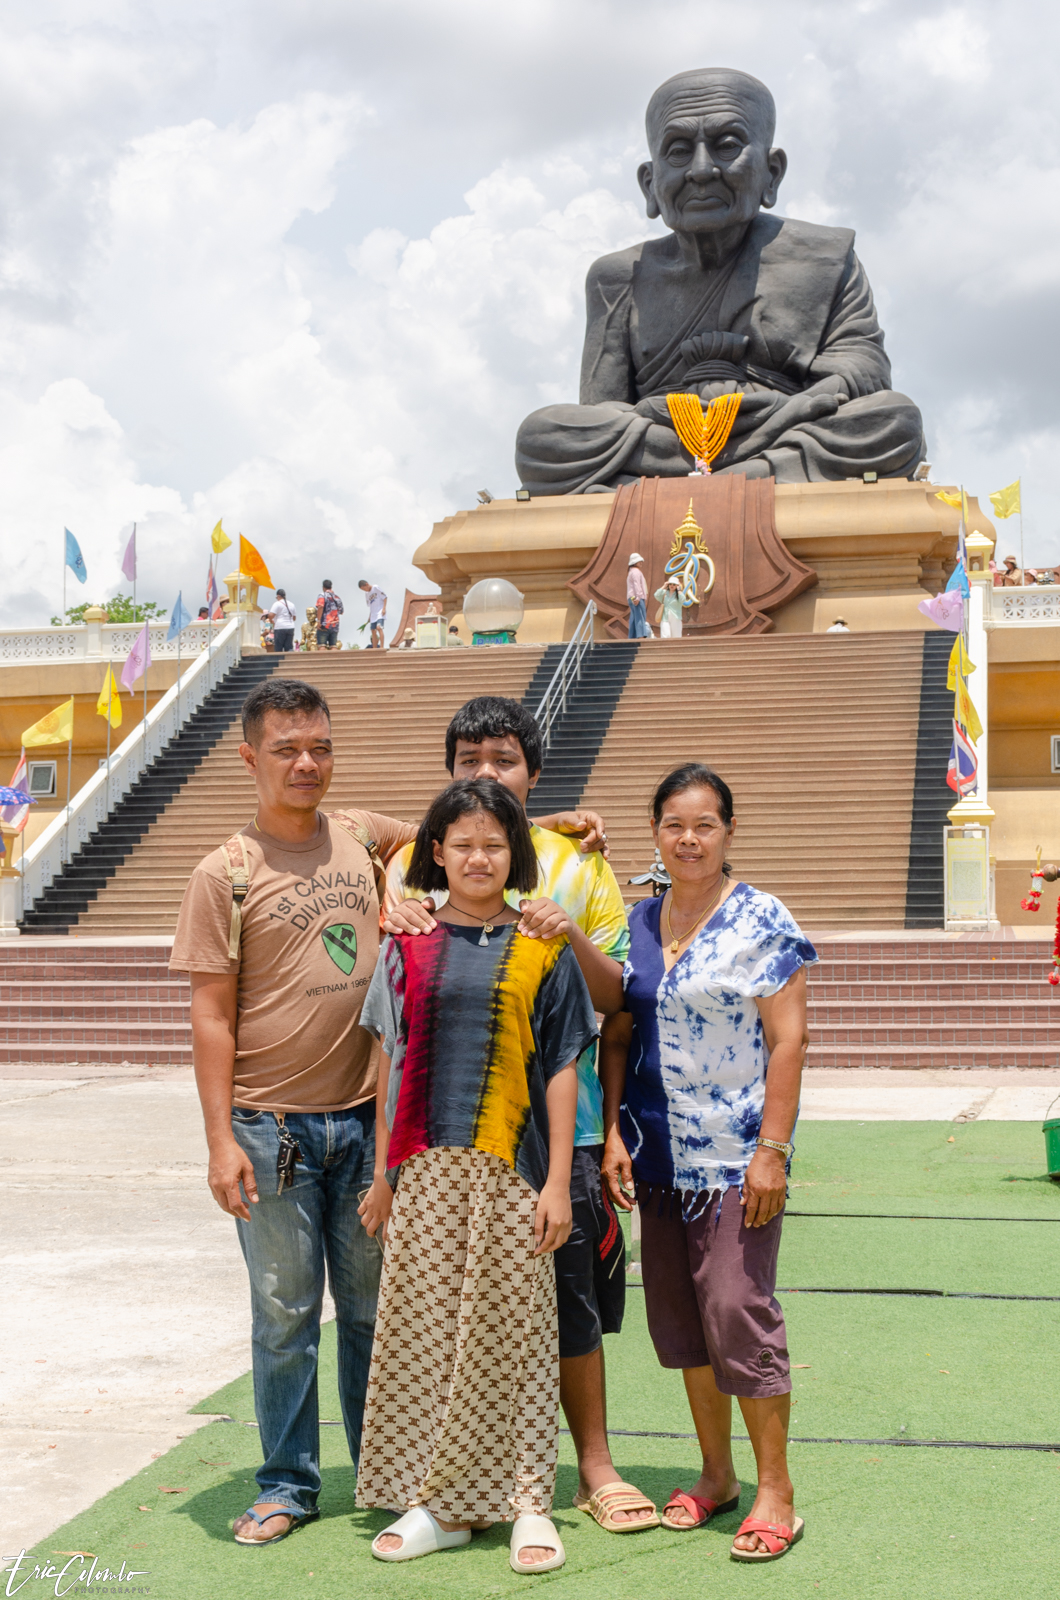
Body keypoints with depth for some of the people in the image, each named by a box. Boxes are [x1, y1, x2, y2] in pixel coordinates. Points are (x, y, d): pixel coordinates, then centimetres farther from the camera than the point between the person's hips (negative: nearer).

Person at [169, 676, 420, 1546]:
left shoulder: (362, 836, 5)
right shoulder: (225, 874, -6)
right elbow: (211, 1016, -6)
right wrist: (222, 1141, -11)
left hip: (367, 1117, 3)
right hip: (272, 1126, -3)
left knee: (373, 1307, 13)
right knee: (285, 1315, 6)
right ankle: (288, 1483, 20)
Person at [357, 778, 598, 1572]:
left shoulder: (542, 950, 2)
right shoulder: (410, 946, 7)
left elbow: (561, 1072, 1)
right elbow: (391, 1065, 10)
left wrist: (558, 1182, -4)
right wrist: (382, 1173, 9)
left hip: (512, 1172, -2)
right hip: (427, 1172, 2)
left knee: (511, 1331, 2)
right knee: (426, 1330, 5)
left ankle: (526, 1503, 14)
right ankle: (441, 1504, 17)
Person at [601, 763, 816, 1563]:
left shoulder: (762, 921, -7)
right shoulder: (638, 924, 9)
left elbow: (788, 1039, -11)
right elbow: (617, 1035, 12)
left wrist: (772, 1149, -16)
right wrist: (614, 1133, 4)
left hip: (735, 1156, -6)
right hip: (661, 1156, 6)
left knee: (739, 1309, -6)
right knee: (677, 1310, 11)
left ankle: (776, 1489, 8)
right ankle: (716, 1474, 27)